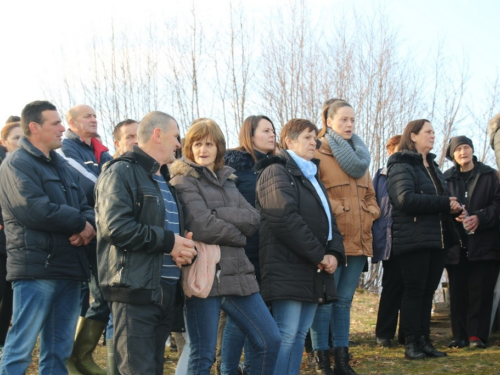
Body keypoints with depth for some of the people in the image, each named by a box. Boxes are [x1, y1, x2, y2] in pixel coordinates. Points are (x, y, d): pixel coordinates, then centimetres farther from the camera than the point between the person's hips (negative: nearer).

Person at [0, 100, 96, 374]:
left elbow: (86, 206, 16)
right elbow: (36, 210, -20)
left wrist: (88, 224, -9)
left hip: (69, 269, 8)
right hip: (36, 268, -8)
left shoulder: (62, 166, 20)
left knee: (59, 351, 11)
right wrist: (80, 223, -8)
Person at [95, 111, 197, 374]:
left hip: (166, 290, 9)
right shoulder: (122, 172, -6)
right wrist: (168, 242, -14)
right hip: (136, 289, -9)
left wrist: (184, 246, 5)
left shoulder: (164, 180, 23)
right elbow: (116, 227, -19)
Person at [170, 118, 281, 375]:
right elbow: (202, 227, -17)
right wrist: (237, 234, -2)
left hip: (237, 273, 7)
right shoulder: (183, 182, -2)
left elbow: (253, 219, 3)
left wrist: (218, 214, -12)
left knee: (270, 340, 6)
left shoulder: (227, 181, 18)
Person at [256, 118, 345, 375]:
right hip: (287, 270, -8)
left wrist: (334, 253, -1)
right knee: (287, 334, -11)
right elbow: (286, 219, -17)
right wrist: (319, 255, -14)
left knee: (300, 334, 8)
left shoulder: (311, 177, 23)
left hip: (313, 272, 9)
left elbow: (328, 219, 19)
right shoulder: (277, 172, -5)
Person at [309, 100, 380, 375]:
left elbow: (369, 194, 24)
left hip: (358, 239, 7)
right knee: (326, 300, -3)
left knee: (344, 300, 12)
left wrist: (371, 213, 7)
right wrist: (335, 210, -16)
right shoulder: (318, 154, -5)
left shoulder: (359, 154, 18)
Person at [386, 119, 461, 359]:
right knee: (414, 291, -3)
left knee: (428, 291, 9)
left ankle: (424, 340, 15)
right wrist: (444, 203, -19)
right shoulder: (401, 165, -7)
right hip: (414, 238, -8)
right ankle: (411, 343, 3)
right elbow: (405, 199, -21)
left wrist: (452, 205, 4)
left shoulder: (432, 166, 20)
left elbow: (442, 197, 29)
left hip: (437, 239, 8)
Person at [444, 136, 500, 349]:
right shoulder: (446, 179, 11)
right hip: (456, 244, 2)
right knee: (458, 293, 2)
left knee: (481, 291, -4)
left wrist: (480, 218, -14)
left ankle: (476, 335, -2)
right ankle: (460, 336, 7)